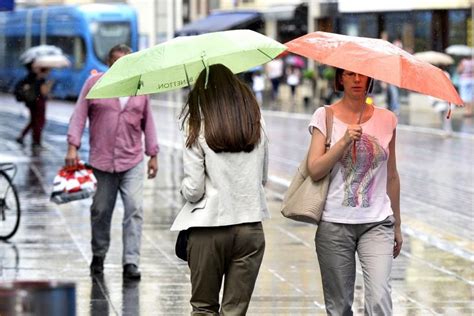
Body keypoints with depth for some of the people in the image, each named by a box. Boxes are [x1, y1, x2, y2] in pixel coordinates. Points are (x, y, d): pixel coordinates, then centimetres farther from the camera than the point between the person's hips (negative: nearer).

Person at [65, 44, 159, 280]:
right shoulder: (94, 83, 2)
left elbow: (147, 122, 15)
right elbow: (79, 115, 0)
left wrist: (153, 154, 13)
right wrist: (73, 146, -9)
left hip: (133, 161, 1)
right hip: (101, 161, -1)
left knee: (135, 210, -11)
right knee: (100, 212, 9)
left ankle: (131, 262, -10)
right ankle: (98, 256, 28)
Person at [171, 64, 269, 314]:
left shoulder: (198, 131, -8)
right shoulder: (256, 126, 3)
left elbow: (193, 191, -10)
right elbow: (263, 178, 12)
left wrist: (185, 189, 11)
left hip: (208, 230, -3)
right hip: (250, 227, 3)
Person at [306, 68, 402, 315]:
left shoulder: (386, 119, 8)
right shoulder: (325, 116, 2)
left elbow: (392, 177, 15)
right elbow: (314, 170, -7)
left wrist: (397, 225, 17)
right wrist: (344, 141, -18)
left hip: (377, 223, 1)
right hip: (335, 224, -1)